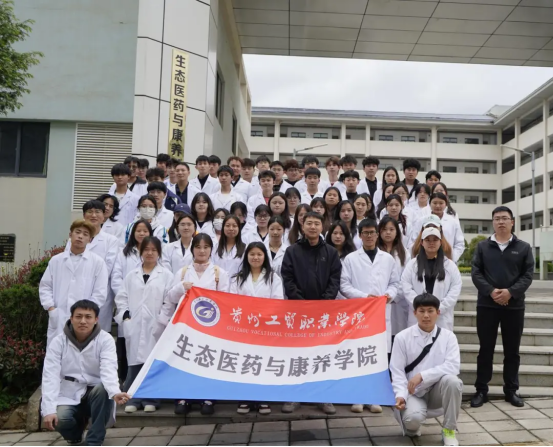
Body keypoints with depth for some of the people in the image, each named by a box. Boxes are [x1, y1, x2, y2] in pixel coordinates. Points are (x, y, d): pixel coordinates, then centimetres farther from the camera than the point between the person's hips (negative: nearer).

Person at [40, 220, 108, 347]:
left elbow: (100, 293, -3)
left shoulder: (97, 262, 0)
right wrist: (51, 308, -1)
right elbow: (45, 286, 11)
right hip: (58, 321, 3)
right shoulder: (56, 260, 10)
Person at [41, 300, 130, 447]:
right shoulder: (58, 342, -7)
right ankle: (75, 434, 10)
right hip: (69, 396, 1)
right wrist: (49, 409, -28)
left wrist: (115, 392, -46)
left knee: (103, 389, -33)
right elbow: (50, 376, -15)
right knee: (59, 419, -29)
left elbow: (109, 369, -25)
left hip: (95, 394, -1)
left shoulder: (105, 340, -10)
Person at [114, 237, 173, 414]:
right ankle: (133, 399, 13)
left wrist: (162, 320, -11)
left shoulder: (166, 275, 4)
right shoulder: (131, 275, 14)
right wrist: (124, 315, -2)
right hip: (134, 326, 3)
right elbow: (121, 297, 12)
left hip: (155, 326, -2)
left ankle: (151, 399, 11)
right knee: (134, 361, 3)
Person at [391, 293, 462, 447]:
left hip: (438, 391, 2)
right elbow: (397, 372, -6)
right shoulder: (402, 337, -6)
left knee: (452, 380, -31)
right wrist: (401, 395, -23)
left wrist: (422, 375, -24)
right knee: (413, 418, -32)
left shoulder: (448, 336, -3)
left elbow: (453, 366, -16)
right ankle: (412, 426, 9)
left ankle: (449, 430, -9)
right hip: (413, 393, -1)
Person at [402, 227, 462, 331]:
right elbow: (406, 286, 1)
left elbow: (456, 287, 1)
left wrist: (440, 307, -9)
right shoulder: (412, 264, 8)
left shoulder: (449, 265, 8)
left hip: (442, 319, 0)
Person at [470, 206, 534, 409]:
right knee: (486, 349, 5)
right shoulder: (482, 246, 6)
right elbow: (476, 273, -1)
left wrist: (510, 292, -16)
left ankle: (511, 390, 22)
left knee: (512, 351, 9)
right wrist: (491, 291, -17)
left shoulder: (524, 247, 7)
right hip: (487, 305, 0)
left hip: (514, 306, 1)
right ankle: (481, 390, 13)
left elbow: (528, 275, -1)